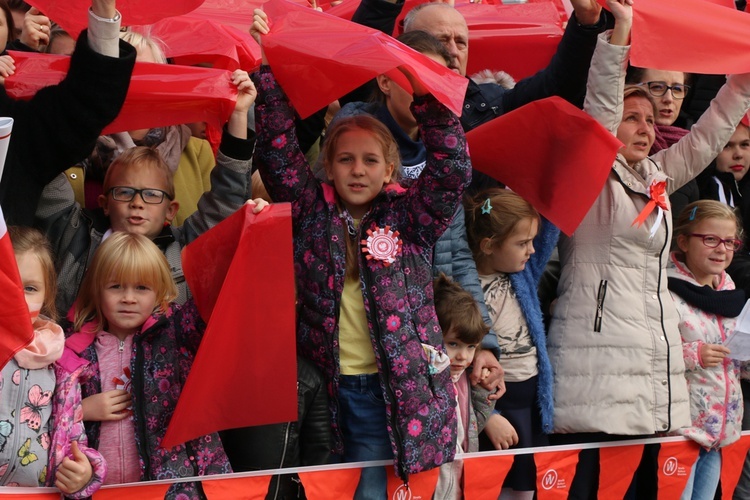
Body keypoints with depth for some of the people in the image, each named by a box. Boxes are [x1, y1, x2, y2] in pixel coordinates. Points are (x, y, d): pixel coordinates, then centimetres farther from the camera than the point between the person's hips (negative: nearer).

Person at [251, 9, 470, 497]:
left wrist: (427, 93, -13)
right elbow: (278, 151, 0)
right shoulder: (312, 211, 7)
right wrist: (269, 69, -6)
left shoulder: (409, 216, 6)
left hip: (390, 388, -1)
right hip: (320, 384, 1)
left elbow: (452, 168, -6)